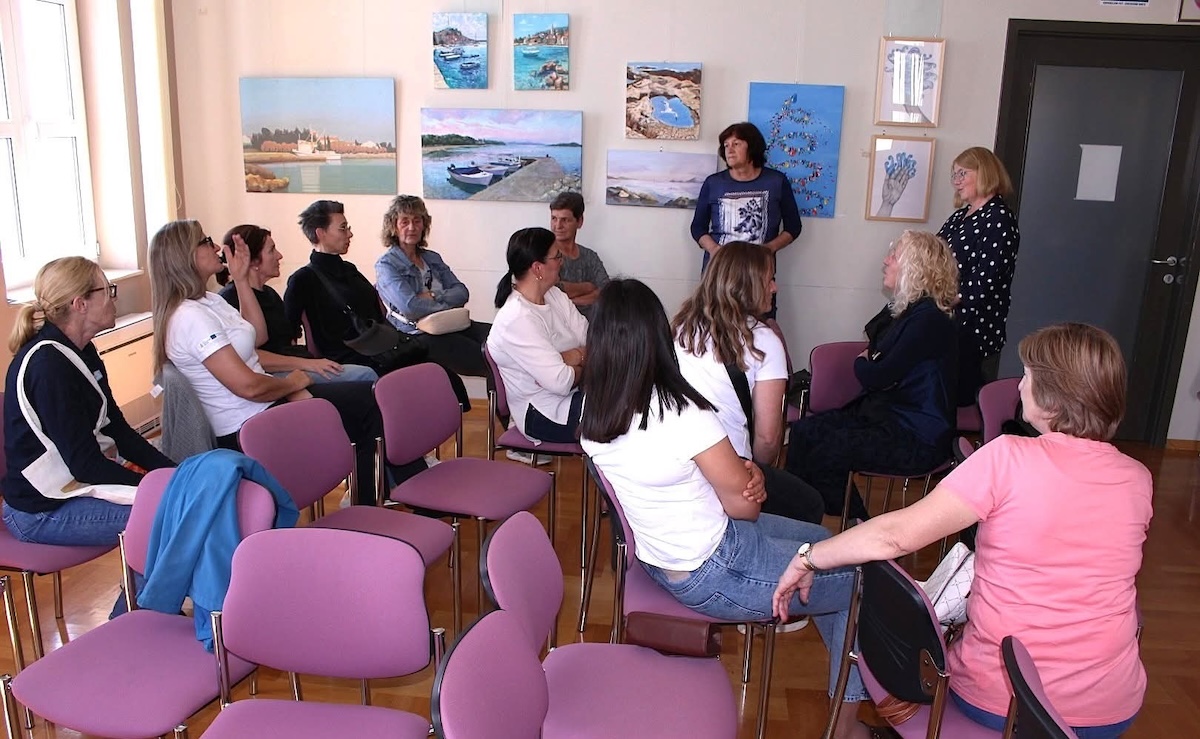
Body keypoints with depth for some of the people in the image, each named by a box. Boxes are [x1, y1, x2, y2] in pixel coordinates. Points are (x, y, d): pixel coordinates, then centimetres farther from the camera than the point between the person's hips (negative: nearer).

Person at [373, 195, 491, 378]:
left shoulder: (432, 258, 22)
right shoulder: (386, 265, 1)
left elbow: (462, 292, 10)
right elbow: (410, 306, -16)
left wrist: (434, 297, -8)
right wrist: (449, 301, -4)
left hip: (452, 325, 7)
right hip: (419, 334, -6)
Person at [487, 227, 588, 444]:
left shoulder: (554, 295, 3)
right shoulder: (517, 320, -23)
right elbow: (561, 382, -25)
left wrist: (574, 357, -21)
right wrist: (583, 363, -6)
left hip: (571, 394, 8)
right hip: (543, 415, -8)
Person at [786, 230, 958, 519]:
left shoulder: (929, 320, -18)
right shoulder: (901, 310, 13)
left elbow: (876, 377, -19)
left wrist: (862, 364, 3)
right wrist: (867, 364, -6)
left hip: (917, 438, -9)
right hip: (882, 414, 9)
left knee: (825, 455, -22)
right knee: (803, 432, -8)